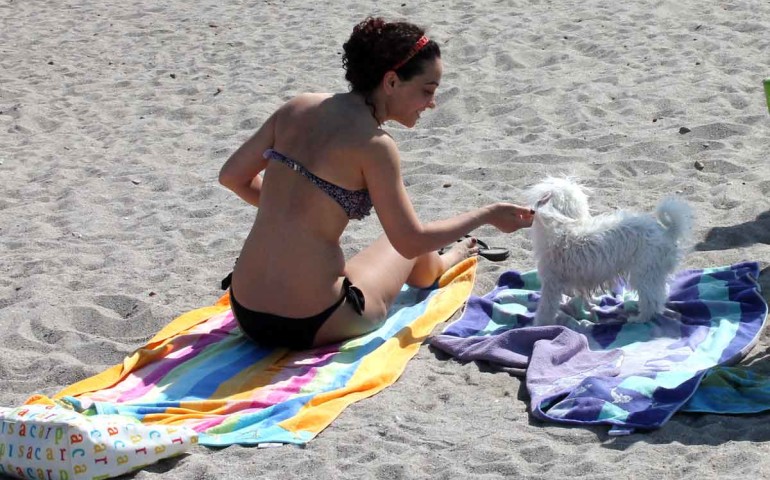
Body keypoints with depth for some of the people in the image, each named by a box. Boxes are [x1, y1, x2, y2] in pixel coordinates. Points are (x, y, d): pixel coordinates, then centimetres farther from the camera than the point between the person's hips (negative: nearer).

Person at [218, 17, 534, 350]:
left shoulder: (298, 108, 1)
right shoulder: (374, 145, -16)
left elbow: (232, 176, 11)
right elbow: (410, 241, -9)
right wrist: (487, 215, 3)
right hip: (311, 326, -5)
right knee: (411, 244, 26)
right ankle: (440, 265, 57)